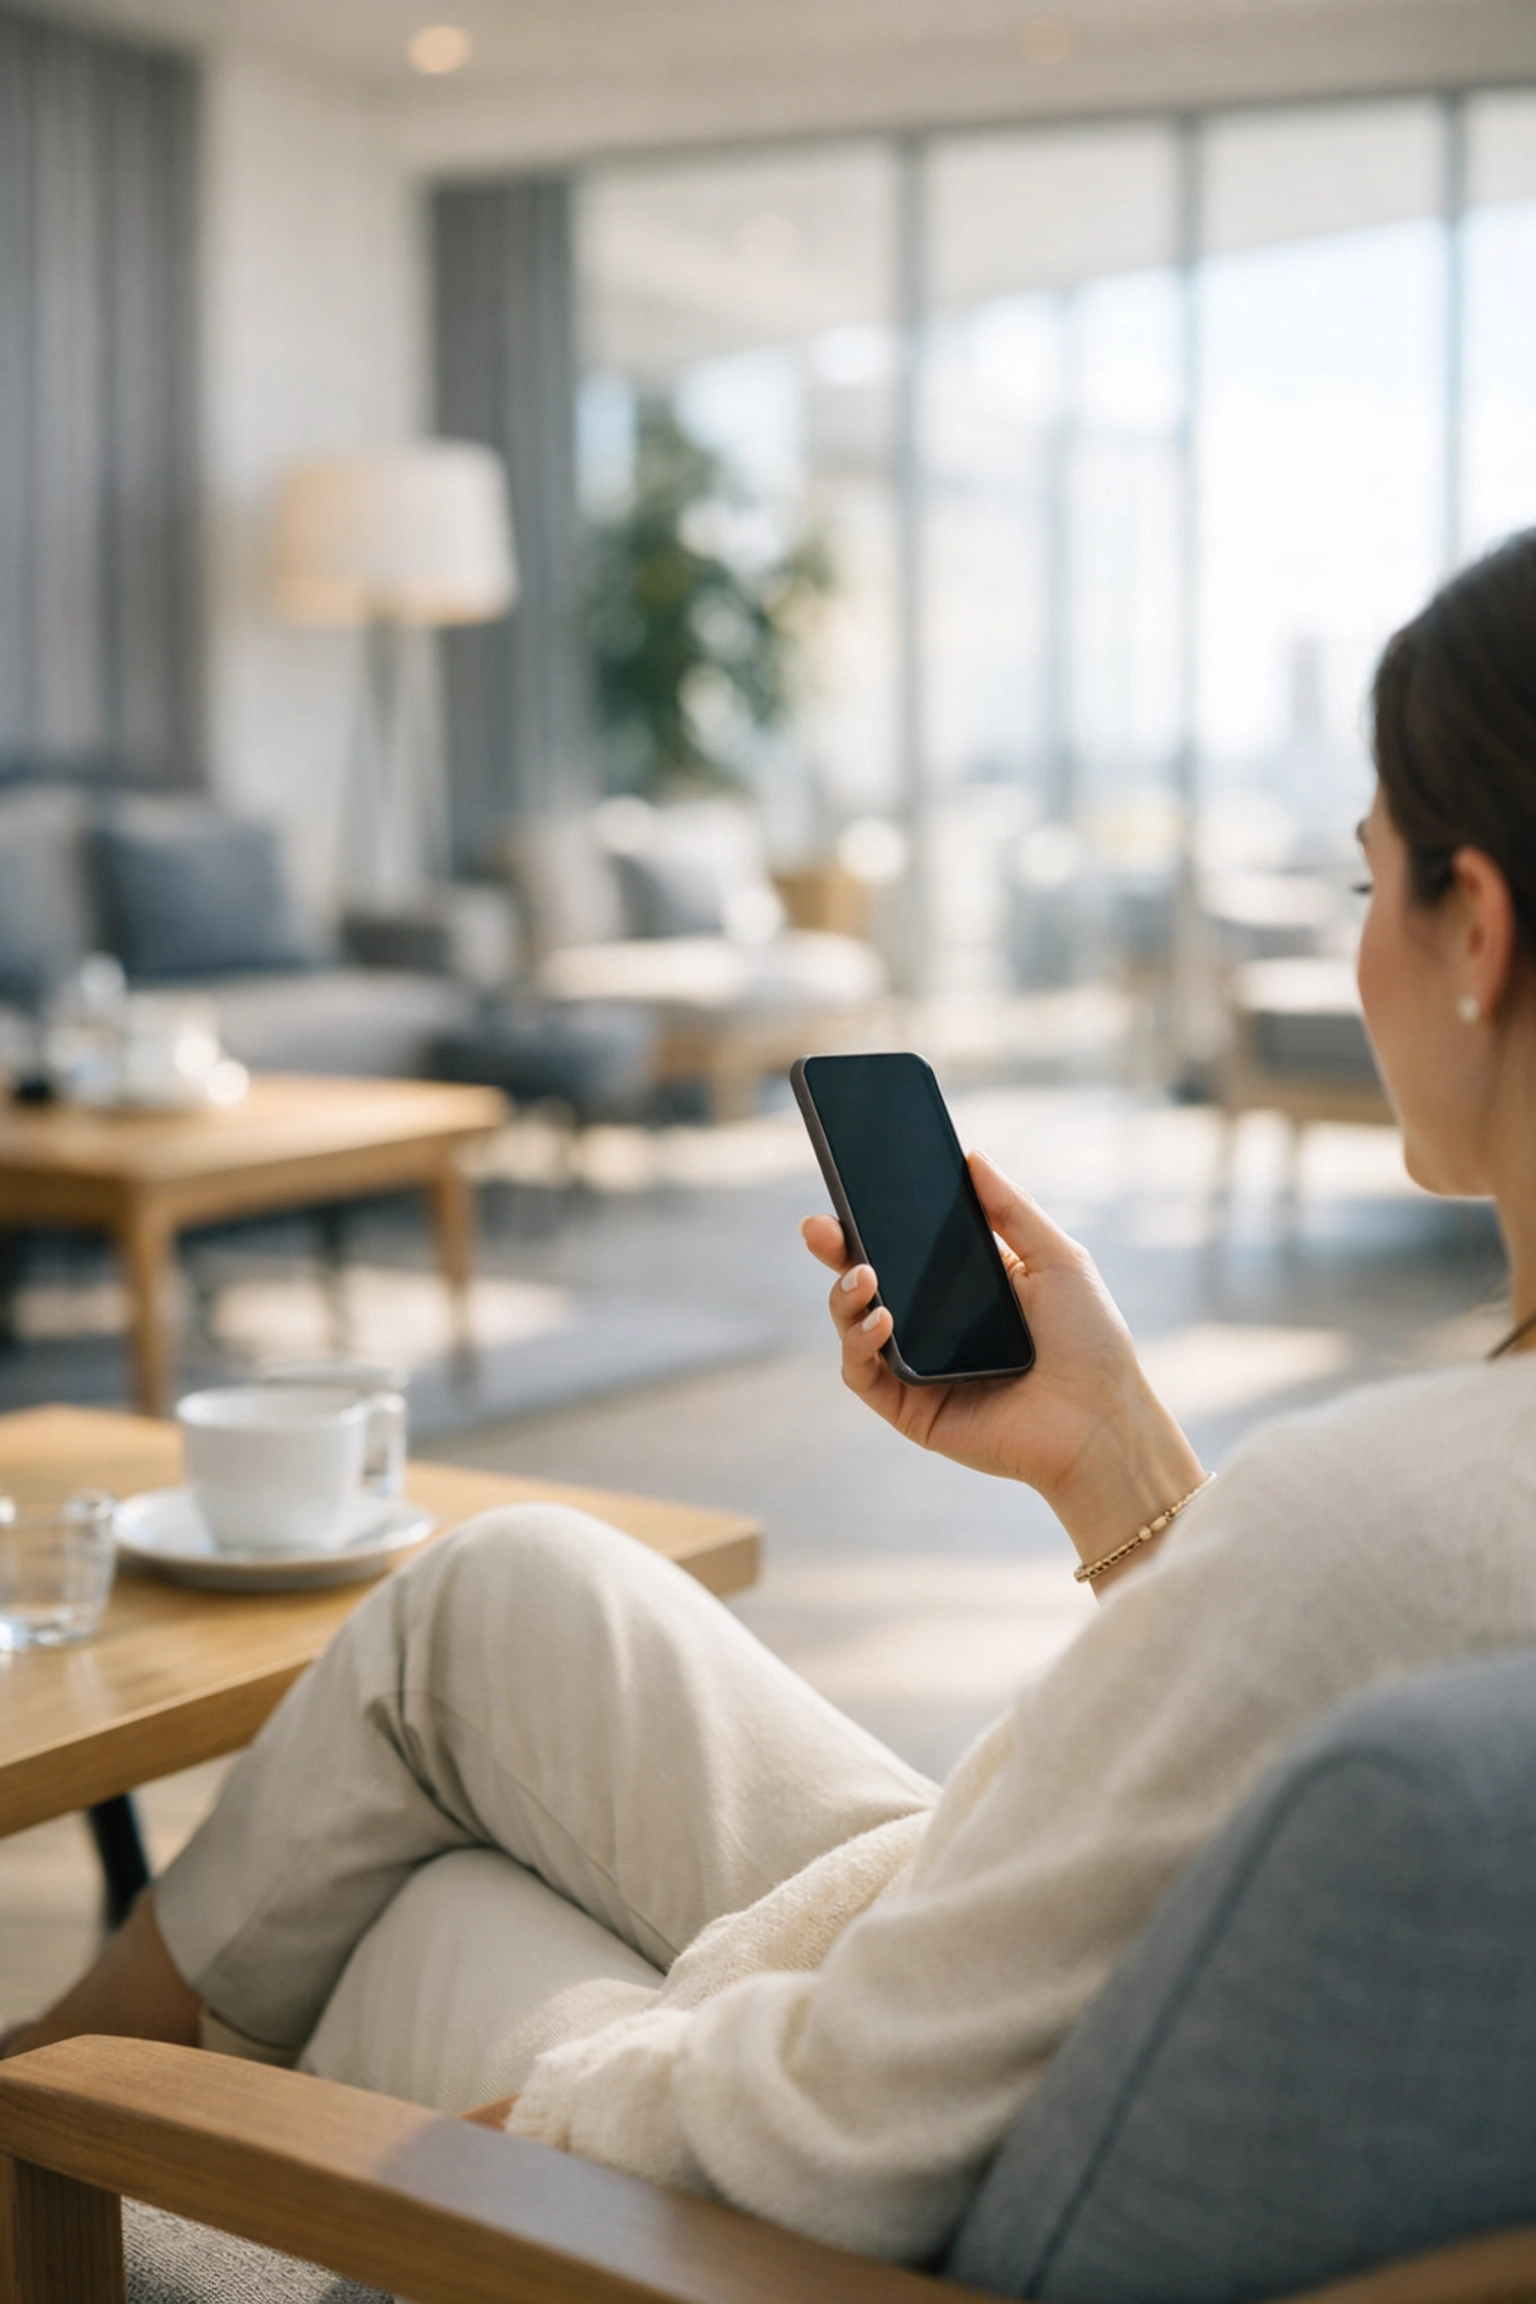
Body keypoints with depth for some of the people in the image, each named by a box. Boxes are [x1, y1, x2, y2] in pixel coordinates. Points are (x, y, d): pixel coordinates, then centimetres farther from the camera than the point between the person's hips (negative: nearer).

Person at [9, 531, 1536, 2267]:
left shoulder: (1360, 1509, -37)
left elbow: (840, 2154, -27)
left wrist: (524, 2105, -8)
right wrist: (1110, 1453, -2)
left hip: (919, 2232, -7)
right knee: (505, 1588, 18)